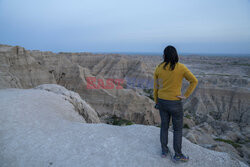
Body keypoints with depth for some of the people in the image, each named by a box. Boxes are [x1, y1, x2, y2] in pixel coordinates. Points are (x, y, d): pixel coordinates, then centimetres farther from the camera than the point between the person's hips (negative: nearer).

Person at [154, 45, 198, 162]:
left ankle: (164, 150, 31)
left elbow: (155, 87, 1)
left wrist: (156, 102, 13)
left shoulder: (158, 68, -4)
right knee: (178, 129, 13)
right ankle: (178, 155, 26)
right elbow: (194, 81, -15)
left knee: (164, 125, 20)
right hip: (175, 103, -3)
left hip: (162, 101, 4)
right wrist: (186, 96, -8)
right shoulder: (181, 67, -12)